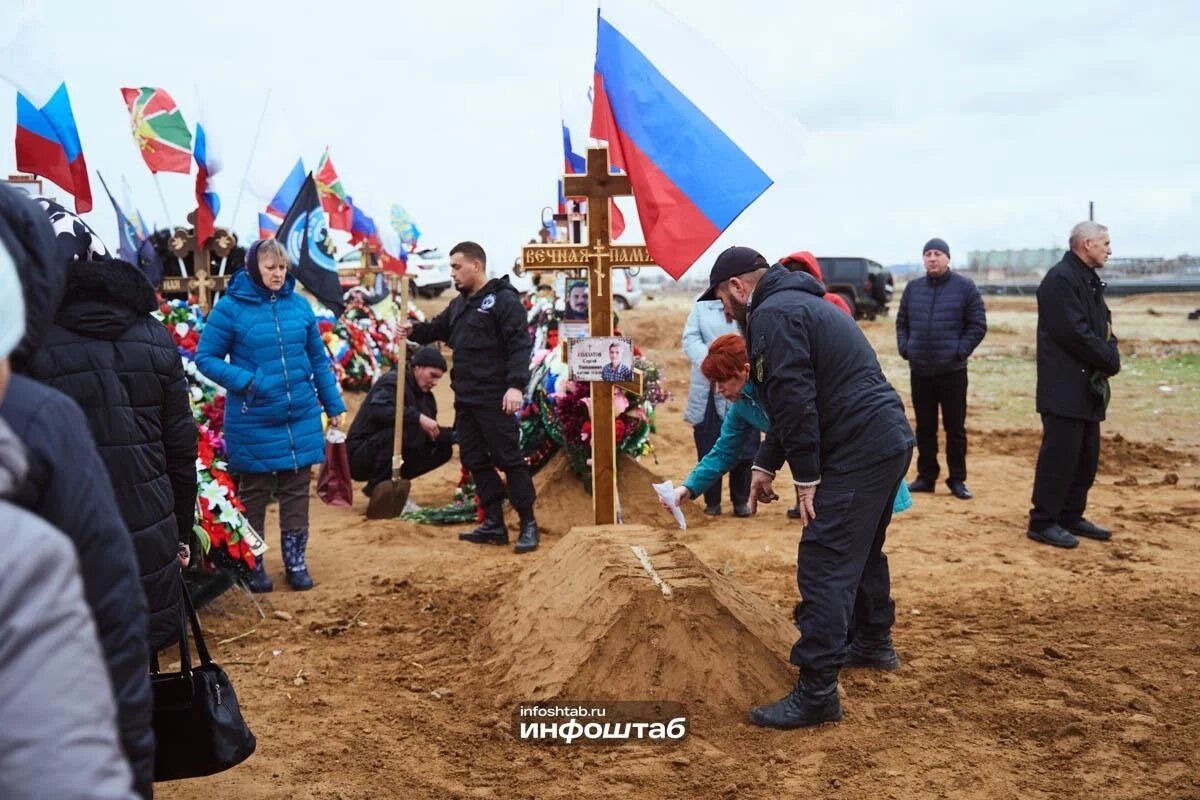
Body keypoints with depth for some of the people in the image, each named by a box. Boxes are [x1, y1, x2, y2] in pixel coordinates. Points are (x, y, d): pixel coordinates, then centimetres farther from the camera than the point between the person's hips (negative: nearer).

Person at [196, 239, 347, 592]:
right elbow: (205, 357, -7)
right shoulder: (230, 307, -10)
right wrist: (244, 381, -20)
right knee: (253, 494, 11)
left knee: (296, 492, 12)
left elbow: (318, 358, 11)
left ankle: (296, 562, 24)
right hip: (253, 423, -3)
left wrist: (335, 405, 12)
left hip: (301, 418, 4)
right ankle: (252, 565, 24)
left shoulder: (299, 304, 3)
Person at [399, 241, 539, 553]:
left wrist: (516, 385, -27)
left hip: (494, 399, -9)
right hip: (465, 398, 9)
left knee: (509, 459, -5)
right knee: (475, 460, 11)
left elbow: (520, 345, -17)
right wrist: (415, 330, 5)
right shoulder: (459, 304, 17)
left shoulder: (504, 299, -10)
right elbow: (438, 328, 27)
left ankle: (528, 525, 3)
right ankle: (494, 524, 18)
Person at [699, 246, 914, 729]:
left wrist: (807, 477, -13)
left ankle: (816, 693, -7)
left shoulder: (773, 314, -11)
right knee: (862, 550, 27)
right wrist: (766, 465, 21)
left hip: (859, 451, -11)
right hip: (889, 440, 11)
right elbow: (792, 401, 25)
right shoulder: (799, 304, 23)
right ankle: (873, 643, 46)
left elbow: (794, 401, -20)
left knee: (824, 567, -9)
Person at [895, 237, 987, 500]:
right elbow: (902, 322, 14)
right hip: (919, 370, 3)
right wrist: (904, 348, 1)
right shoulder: (913, 288, 7)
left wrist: (960, 351, -11)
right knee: (924, 427, 10)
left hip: (952, 370, -3)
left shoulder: (965, 287, -4)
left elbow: (978, 325, -3)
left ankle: (957, 479, 12)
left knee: (955, 428, 3)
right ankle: (926, 476, 19)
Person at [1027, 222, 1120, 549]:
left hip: (1088, 386, 10)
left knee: (1086, 455, 12)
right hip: (1065, 386, -10)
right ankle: (1043, 522, 1)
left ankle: (1071, 516, 22)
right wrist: (1110, 361, -11)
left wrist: (1112, 355, -3)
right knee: (1059, 454, -6)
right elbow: (1074, 332, -20)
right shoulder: (1060, 279, -14)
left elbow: (1103, 326, 17)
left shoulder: (1091, 281, 17)